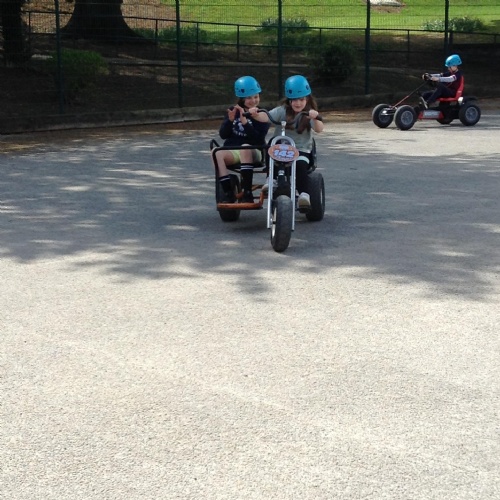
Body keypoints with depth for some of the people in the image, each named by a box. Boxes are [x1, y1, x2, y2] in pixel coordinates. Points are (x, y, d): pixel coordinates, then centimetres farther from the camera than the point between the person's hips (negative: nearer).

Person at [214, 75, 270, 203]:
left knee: (245, 148, -38)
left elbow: (259, 139, -13)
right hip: (232, 150, 3)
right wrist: (230, 120, -14)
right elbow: (223, 135, 4)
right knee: (217, 153, -30)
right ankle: (228, 192, -29)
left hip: (253, 151, -3)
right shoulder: (233, 111, 10)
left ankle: (247, 192, -37)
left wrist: (245, 122, -23)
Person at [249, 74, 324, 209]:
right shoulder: (282, 111, 2)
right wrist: (256, 114, -38)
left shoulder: (309, 114, 1)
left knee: (300, 165, -33)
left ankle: (304, 195, -33)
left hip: (302, 151, -1)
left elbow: (319, 129, -17)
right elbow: (266, 116, -15)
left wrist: (316, 118, -39)